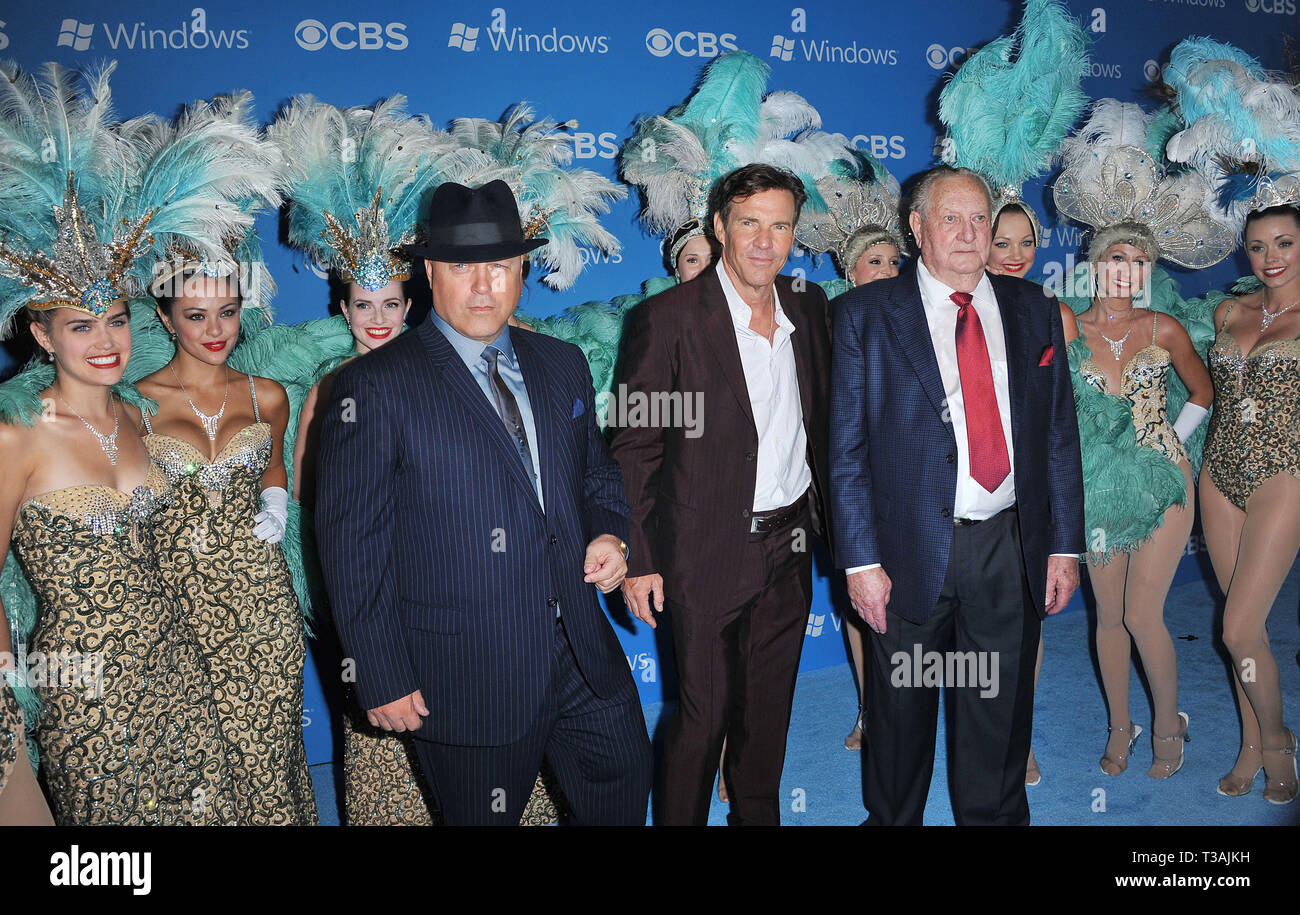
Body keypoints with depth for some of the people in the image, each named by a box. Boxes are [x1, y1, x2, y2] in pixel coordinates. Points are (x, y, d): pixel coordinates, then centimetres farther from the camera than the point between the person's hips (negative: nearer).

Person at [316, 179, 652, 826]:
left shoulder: (564, 365, 8)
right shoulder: (373, 387, -10)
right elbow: (350, 540, -11)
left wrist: (609, 532, -2)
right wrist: (383, 677, -12)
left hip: (584, 654, 6)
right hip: (468, 676, -5)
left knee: (625, 787, 20)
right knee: (485, 817, 12)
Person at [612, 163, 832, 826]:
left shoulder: (809, 309, 5)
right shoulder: (668, 318, -12)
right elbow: (634, 448, -10)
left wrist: (820, 515, 10)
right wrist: (639, 559, -13)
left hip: (790, 547, 5)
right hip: (706, 554, -5)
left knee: (769, 710, 18)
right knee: (704, 715, 5)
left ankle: (759, 815, 38)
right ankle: (679, 821, 28)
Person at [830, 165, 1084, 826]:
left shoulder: (1033, 311, 9)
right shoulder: (866, 315, -1)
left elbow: (1060, 436, 10)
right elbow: (847, 448, -5)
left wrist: (1064, 545, 5)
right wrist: (860, 560, -11)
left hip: (1010, 549, 3)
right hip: (910, 552, -2)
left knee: (1000, 715, 13)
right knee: (901, 711, 13)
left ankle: (994, 818, 34)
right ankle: (891, 819, 35)